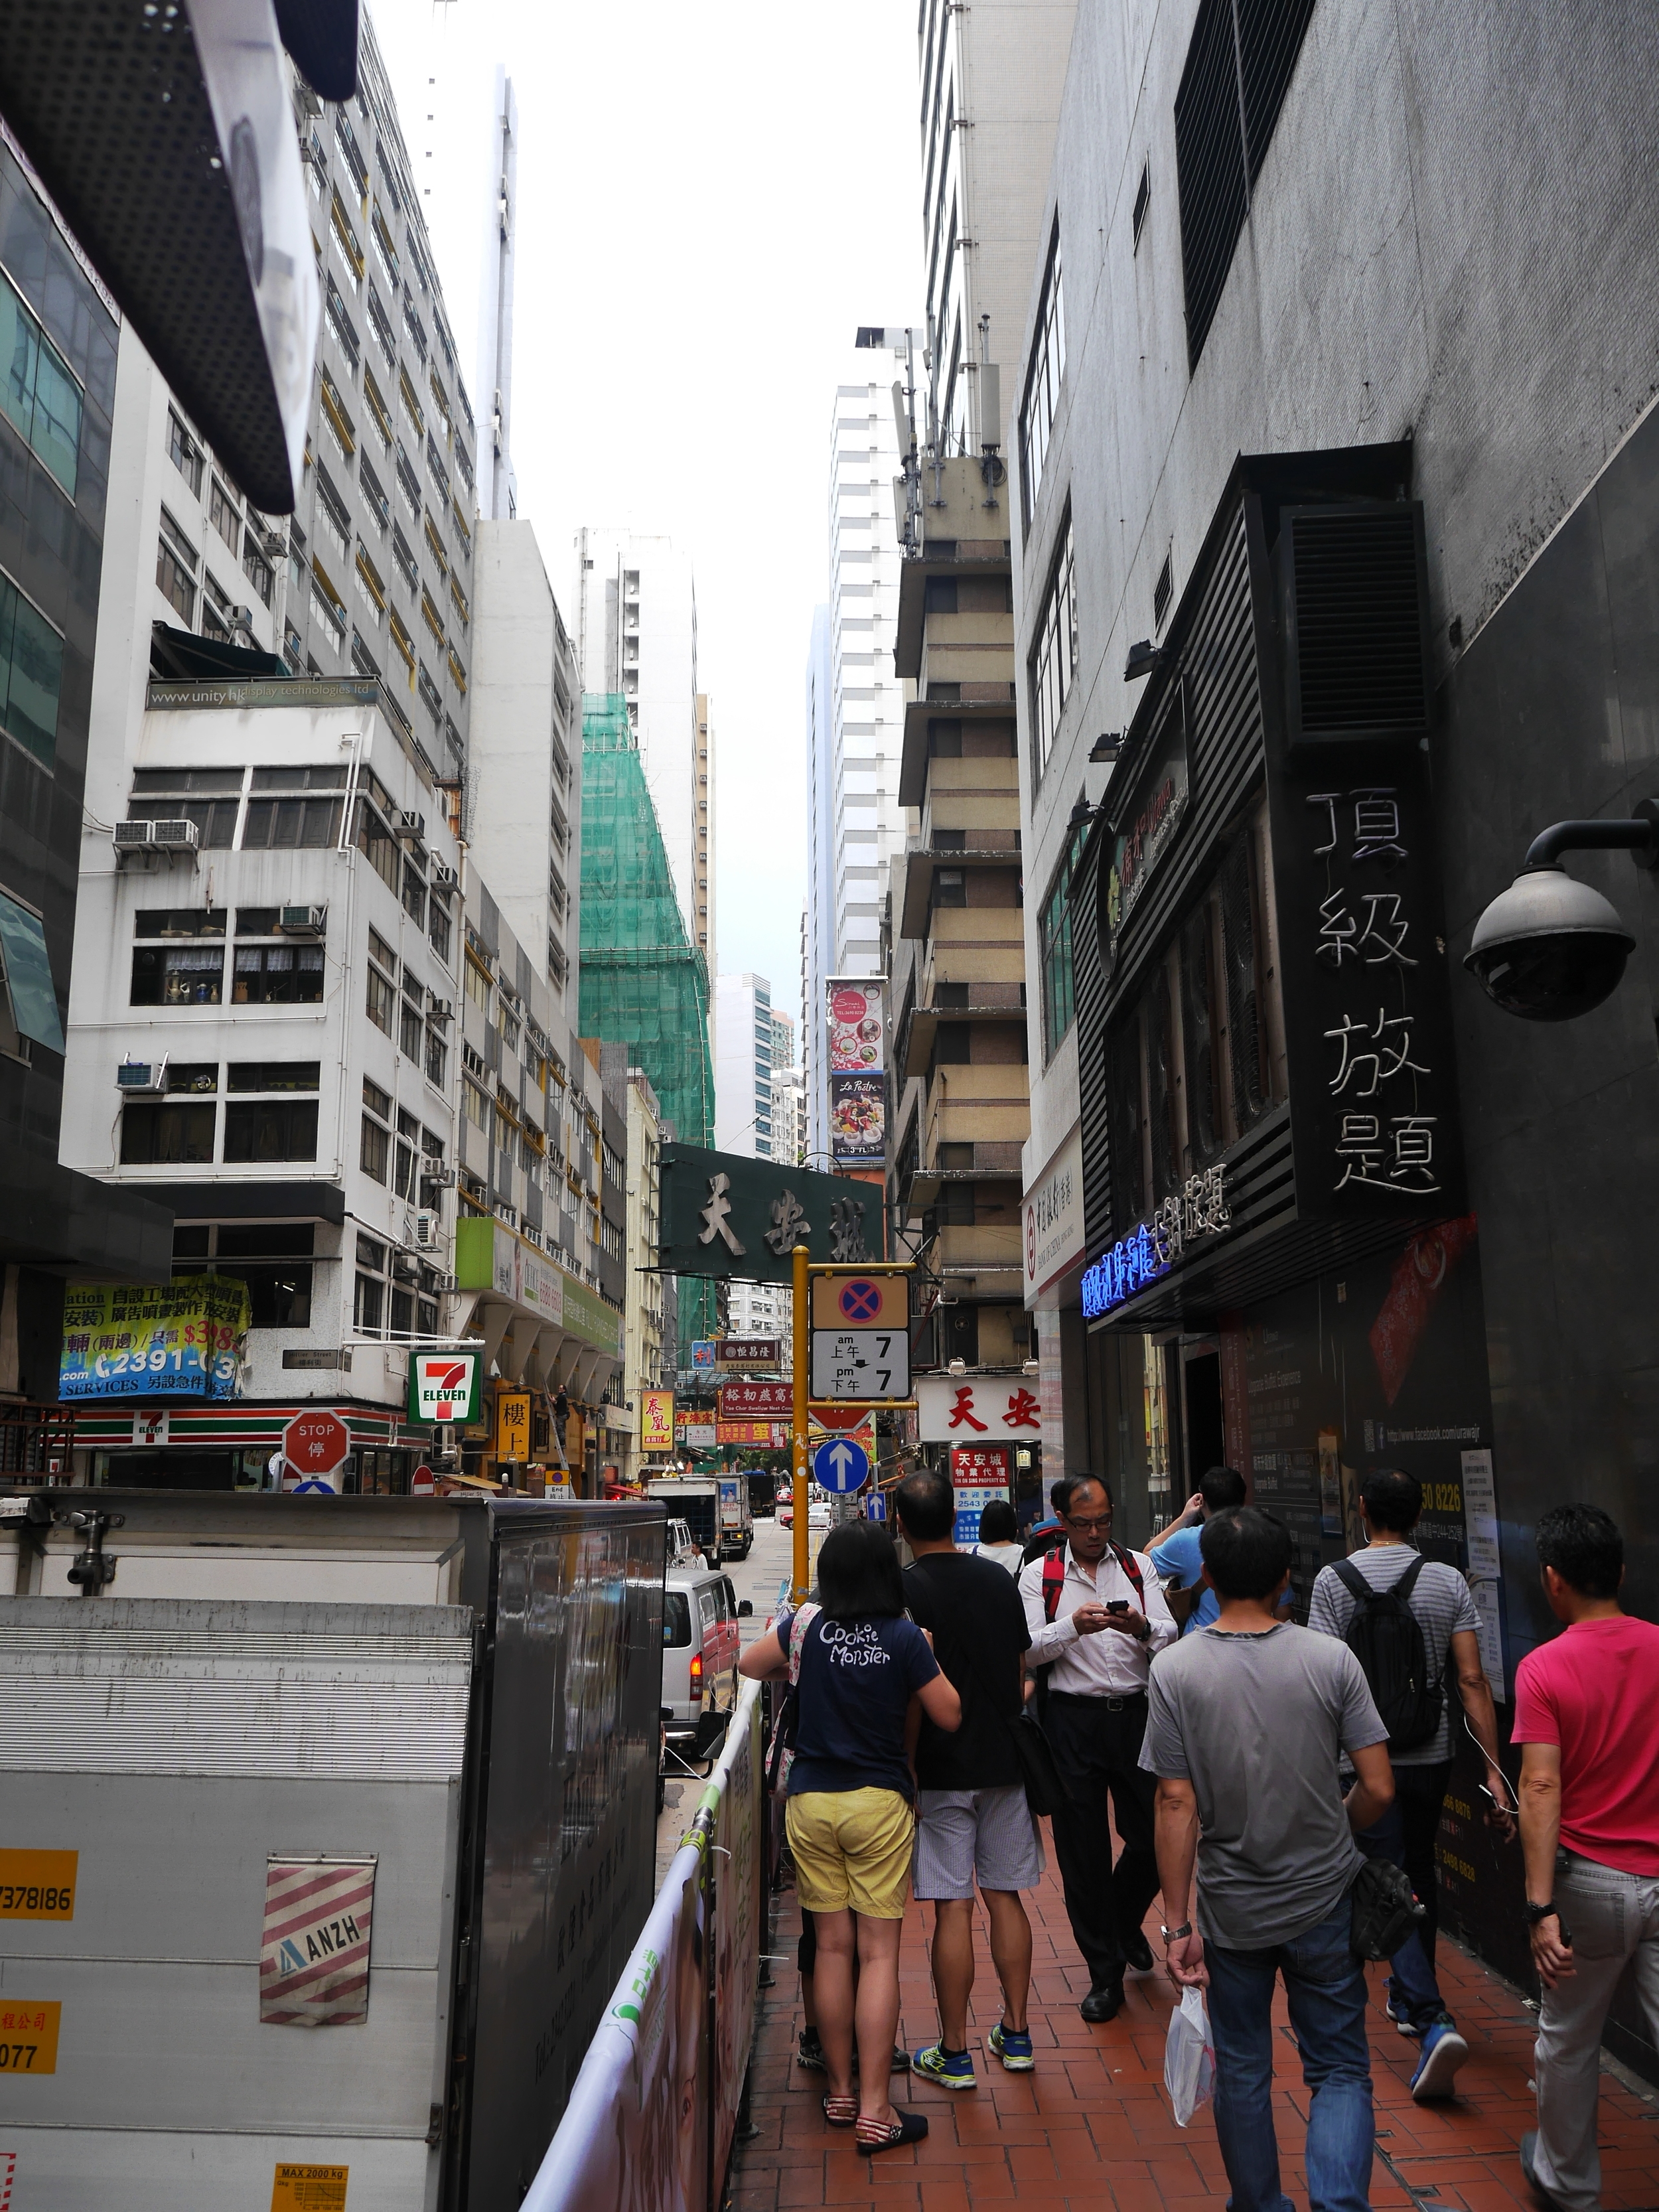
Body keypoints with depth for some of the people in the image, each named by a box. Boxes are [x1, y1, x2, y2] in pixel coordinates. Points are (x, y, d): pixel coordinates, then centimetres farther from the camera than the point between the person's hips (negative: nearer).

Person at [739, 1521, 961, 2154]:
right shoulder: (905, 1638, -12)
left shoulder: (806, 1629, -3)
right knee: (879, 1953, 3)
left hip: (811, 1800, 3)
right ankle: (874, 2109, 4)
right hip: (880, 1802, -3)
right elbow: (949, 1716, -3)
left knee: (832, 1947, 12)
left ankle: (840, 2093, 22)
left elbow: (749, 1665, 14)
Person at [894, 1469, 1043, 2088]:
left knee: (952, 1908, 0)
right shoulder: (998, 1579, 5)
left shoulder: (906, 1589, -13)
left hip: (941, 1768, -5)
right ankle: (1015, 2035, 22)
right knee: (1005, 1897, 13)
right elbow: (1021, 1673, 13)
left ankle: (954, 2054, 9)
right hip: (1003, 1760, 5)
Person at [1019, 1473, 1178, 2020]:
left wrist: (1141, 1627, -21)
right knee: (1082, 1850, 4)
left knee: (1154, 1834, 8)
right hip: (1072, 1722, -2)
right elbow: (1027, 1649, -7)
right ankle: (1105, 1972, 20)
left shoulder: (1138, 1566, 8)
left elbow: (1169, 1639, 0)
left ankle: (1126, 1922, 41)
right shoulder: (1039, 1575, 2)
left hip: (1135, 1714, 2)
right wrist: (1073, 1626, -23)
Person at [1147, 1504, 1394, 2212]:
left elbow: (1176, 1804, -13)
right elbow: (1378, 1790, -9)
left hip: (1232, 1912, 0)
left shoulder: (1175, 1668, -14)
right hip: (1324, 1902, 0)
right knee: (1340, 2070, 14)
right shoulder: (1332, 1659, -12)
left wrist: (1178, 1924, -6)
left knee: (1242, 2073, 18)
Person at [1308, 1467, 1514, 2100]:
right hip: (1430, 1756, 4)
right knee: (1420, 1874, 22)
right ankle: (1407, 1994, 38)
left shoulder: (1333, 1580, -10)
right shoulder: (1449, 1582, -3)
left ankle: (1432, 2019, -16)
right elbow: (1473, 1681, -6)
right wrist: (1493, 1771, -3)